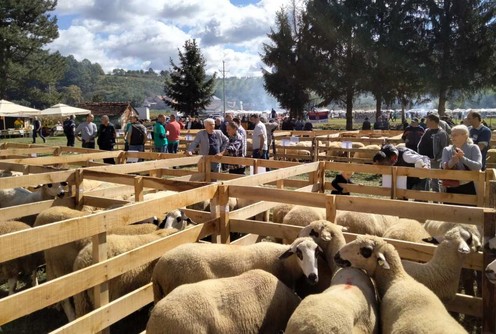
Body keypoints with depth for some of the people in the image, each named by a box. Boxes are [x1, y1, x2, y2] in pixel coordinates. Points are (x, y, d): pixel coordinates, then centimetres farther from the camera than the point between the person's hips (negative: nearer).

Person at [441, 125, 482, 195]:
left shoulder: (473, 148, -1)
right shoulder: (447, 150, 7)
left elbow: (478, 166, -16)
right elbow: (443, 166, -11)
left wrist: (462, 158, -28)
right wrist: (452, 162, -33)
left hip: (468, 187, -2)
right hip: (451, 188, 3)